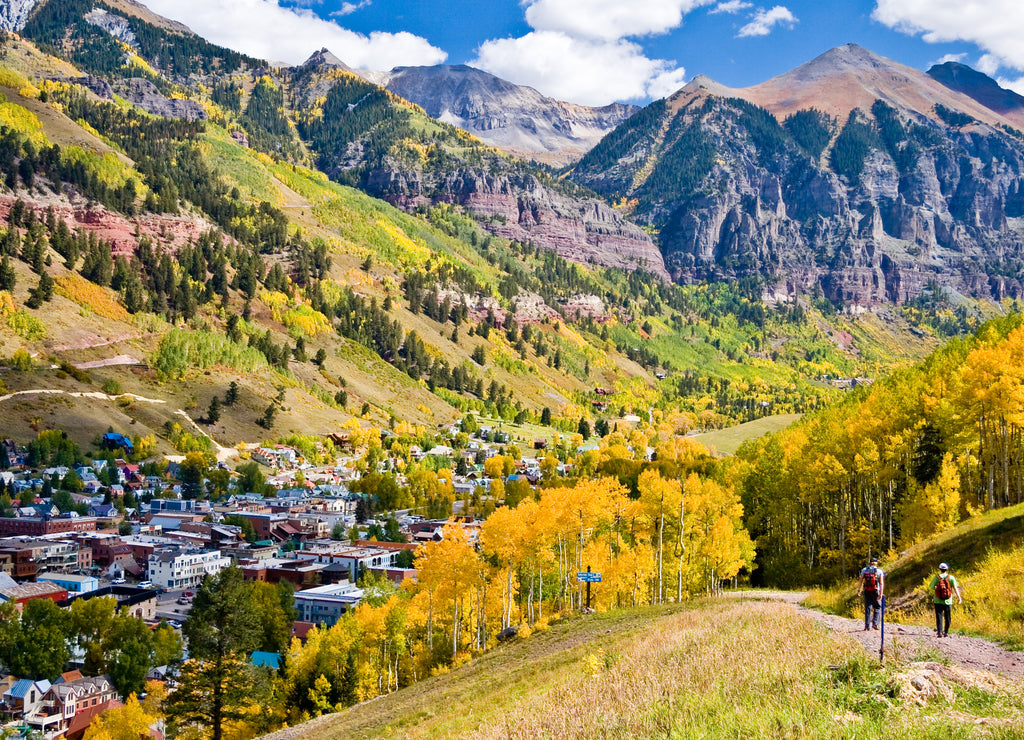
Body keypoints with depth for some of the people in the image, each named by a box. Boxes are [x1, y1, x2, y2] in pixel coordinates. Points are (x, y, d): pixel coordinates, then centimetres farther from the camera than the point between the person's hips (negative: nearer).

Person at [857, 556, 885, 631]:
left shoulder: (865, 570, 4)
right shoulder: (879, 571, -2)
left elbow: (860, 581, -1)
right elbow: (881, 583, -10)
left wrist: (859, 590, 5)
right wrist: (881, 593, -14)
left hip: (867, 592, 2)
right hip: (876, 592, -2)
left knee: (867, 608, 8)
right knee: (877, 607, 12)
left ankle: (867, 625, 4)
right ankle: (875, 623, 0)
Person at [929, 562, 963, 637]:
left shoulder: (936, 577, -4)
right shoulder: (951, 577, -4)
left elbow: (932, 588, -3)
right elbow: (955, 588, -10)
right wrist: (959, 598, -10)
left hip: (938, 602, -1)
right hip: (948, 602, 1)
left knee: (939, 617, 2)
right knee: (947, 618, 13)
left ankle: (939, 632, -10)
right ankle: (946, 632, 19)